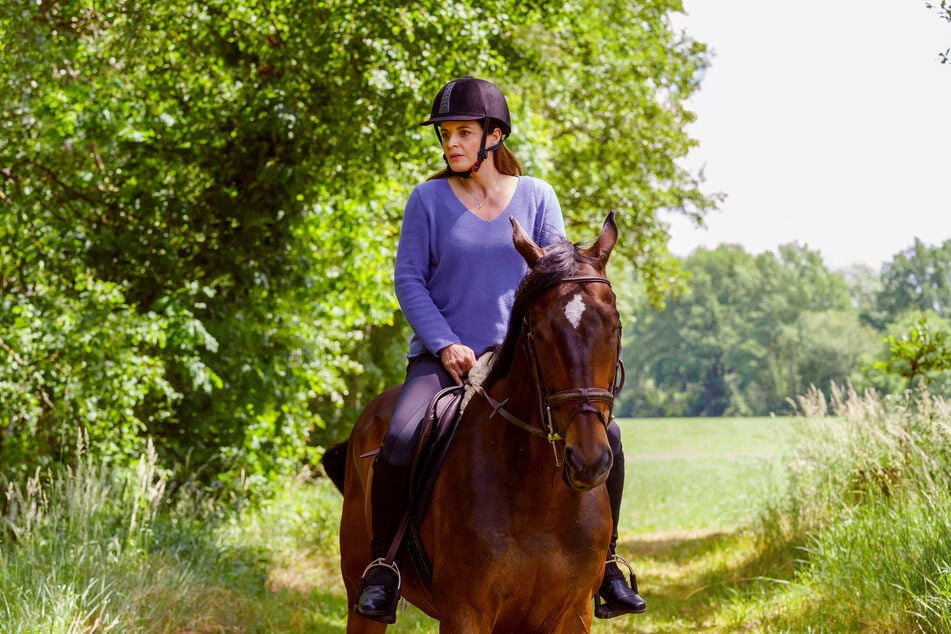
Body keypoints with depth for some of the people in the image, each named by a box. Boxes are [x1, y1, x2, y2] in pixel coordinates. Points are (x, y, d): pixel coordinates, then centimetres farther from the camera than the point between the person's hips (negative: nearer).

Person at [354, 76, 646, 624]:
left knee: (603, 436, -16)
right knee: (399, 442, -29)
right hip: (443, 357, -2)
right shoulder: (429, 199, 0)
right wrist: (446, 346, -13)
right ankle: (383, 565, -8)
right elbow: (409, 279, 0)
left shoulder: (537, 197, 5)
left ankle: (602, 560, 3)